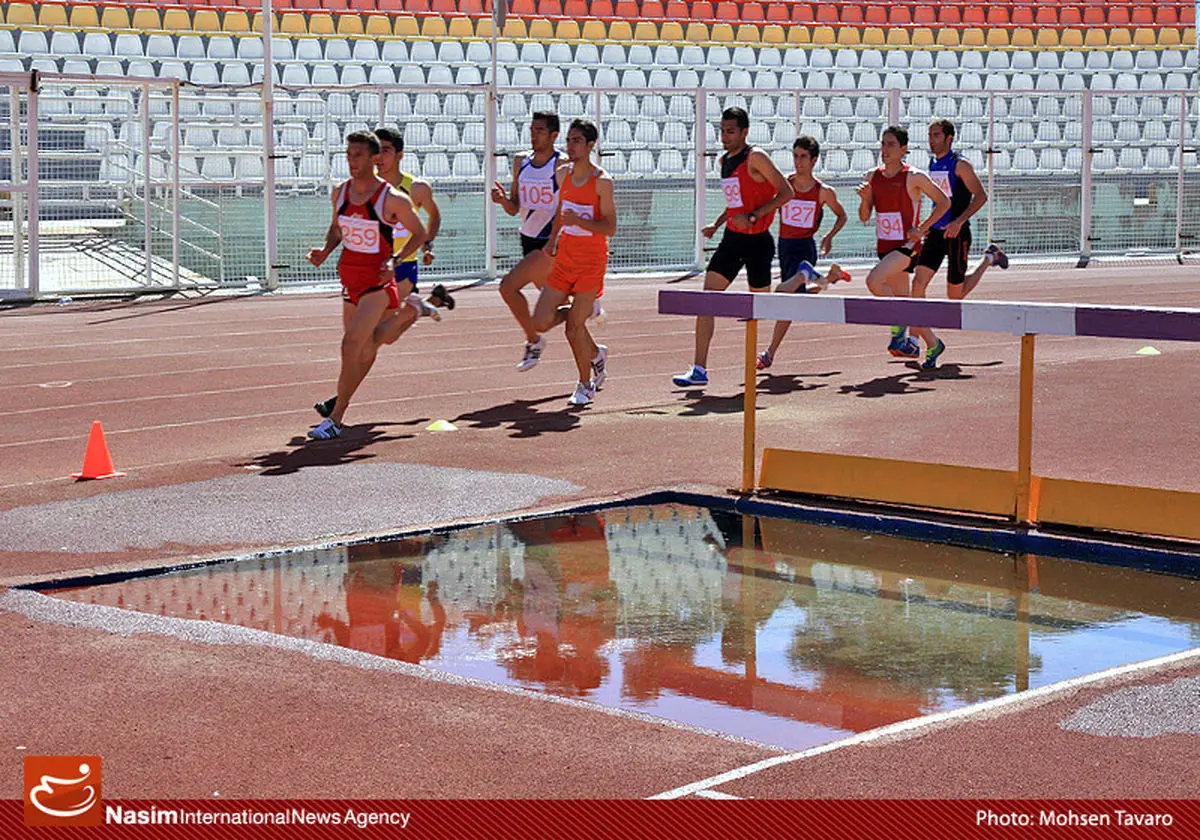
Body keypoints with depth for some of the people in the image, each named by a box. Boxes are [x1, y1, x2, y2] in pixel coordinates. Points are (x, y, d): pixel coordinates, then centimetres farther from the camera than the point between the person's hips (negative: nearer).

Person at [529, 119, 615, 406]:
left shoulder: (602, 181, -13)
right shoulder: (563, 174, 6)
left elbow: (610, 228, -15)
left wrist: (579, 221, -29)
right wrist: (553, 240, 13)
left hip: (591, 262, -6)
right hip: (564, 259, 6)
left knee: (574, 328, -6)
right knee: (541, 323, -1)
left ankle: (585, 385, 16)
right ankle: (595, 353, 24)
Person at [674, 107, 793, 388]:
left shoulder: (755, 158, -13)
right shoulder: (725, 161, 12)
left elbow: (786, 192, -15)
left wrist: (753, 217, -22)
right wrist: (717, 224, 14)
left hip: (757, 240, -6)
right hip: (732, 239, 7)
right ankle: (699, 370, -11)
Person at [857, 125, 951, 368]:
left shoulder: (914, 177, -9)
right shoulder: (872, 178, 6)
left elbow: (944, 202, -1)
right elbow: (864, 217, 9)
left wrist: (922, 228, -8)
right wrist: (864, 198, -11)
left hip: (907, 245, -7)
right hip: (884, 246, 7)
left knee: (874, 280, -27)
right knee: (902, 298, 12)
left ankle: (899, 324, -8)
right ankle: (932, 344, 27)